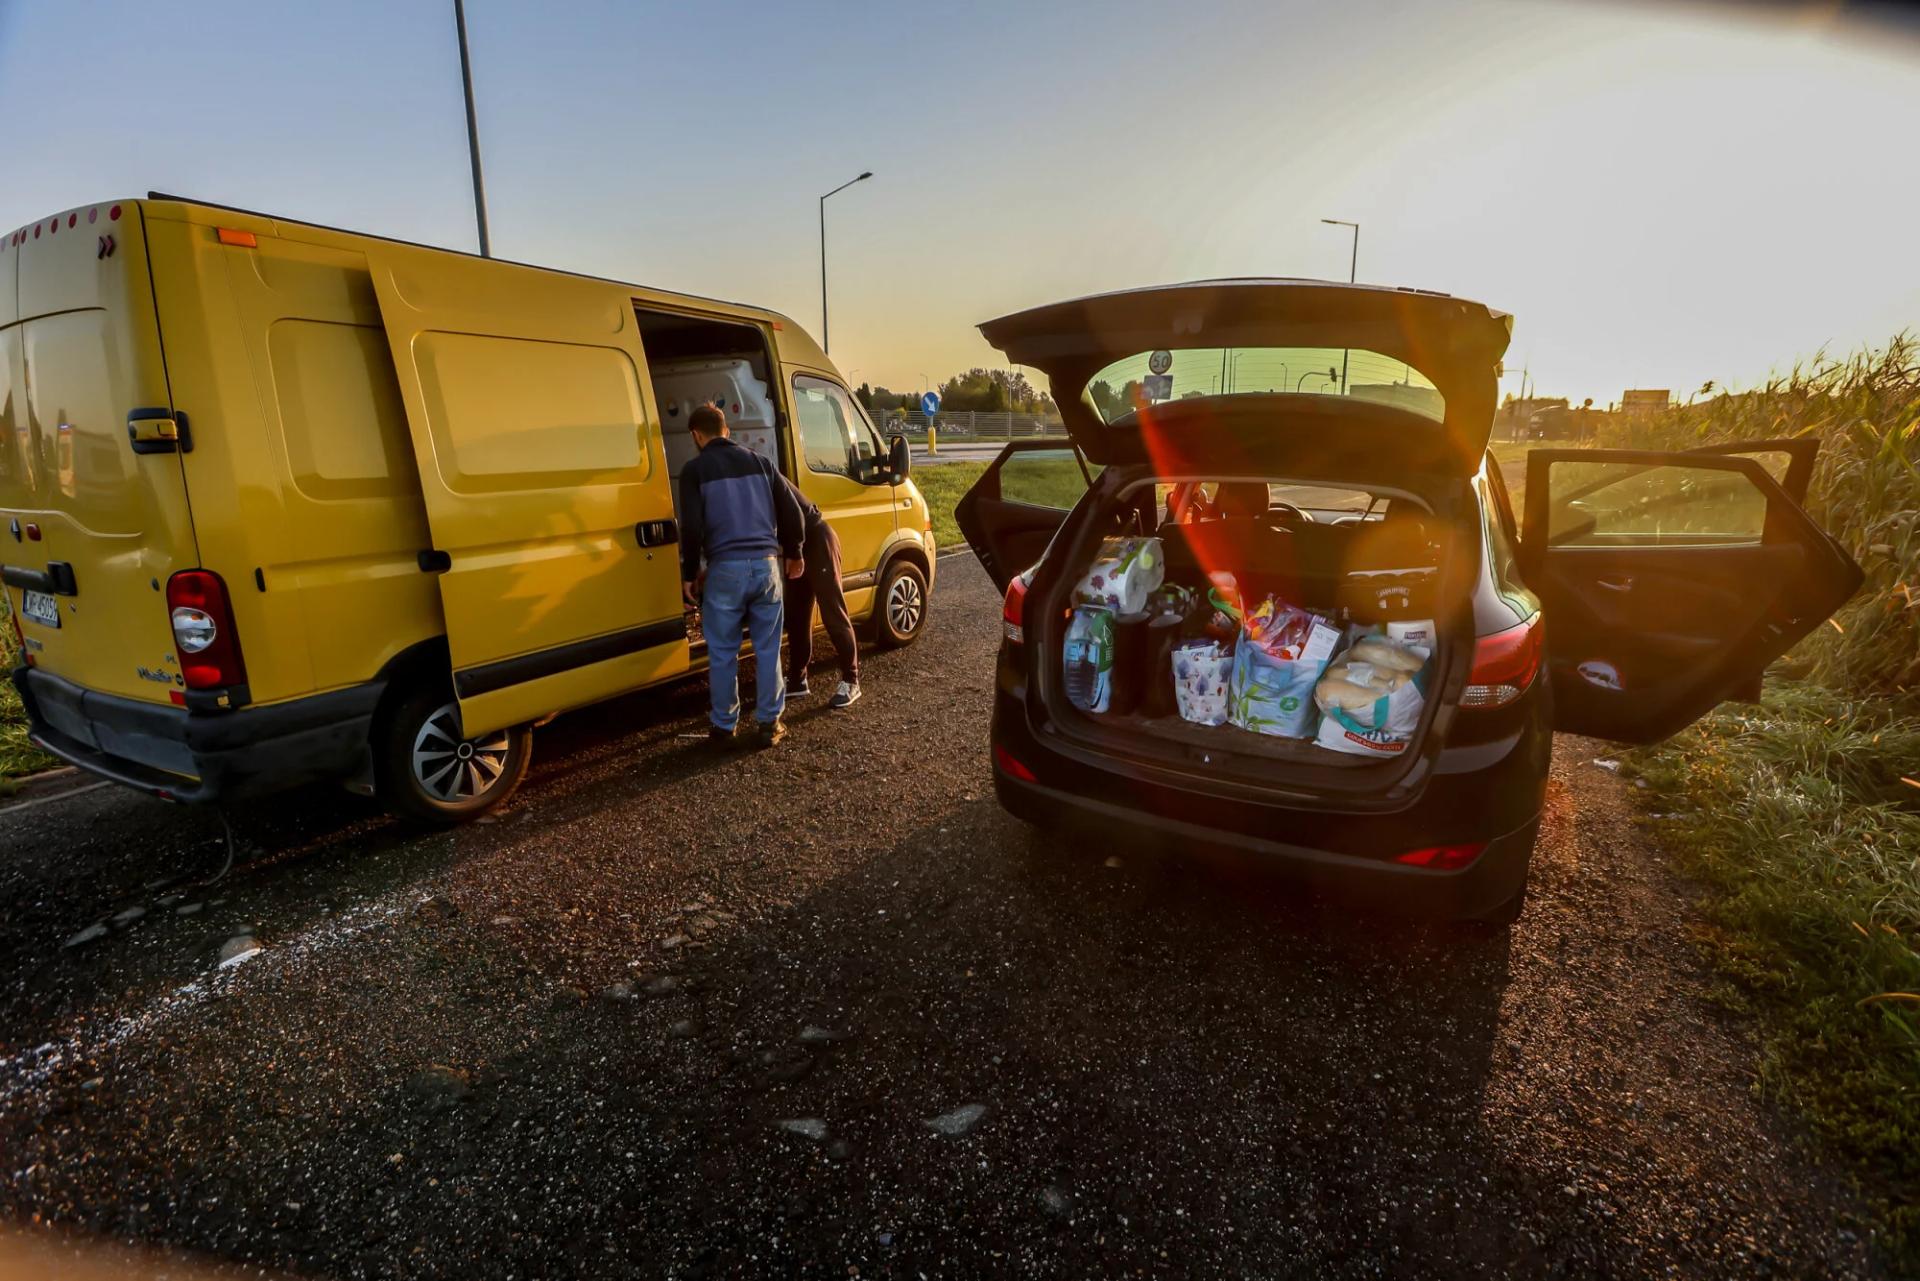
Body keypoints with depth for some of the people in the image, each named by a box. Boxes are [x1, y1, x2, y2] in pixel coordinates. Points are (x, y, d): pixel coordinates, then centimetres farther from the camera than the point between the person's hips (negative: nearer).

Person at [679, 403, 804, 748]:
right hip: (765, 564, 3)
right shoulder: (759, 462, 11)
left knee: (723, 654, 8)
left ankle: (724, 727, 17)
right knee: (768, 649, 11)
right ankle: (769, 724, 17)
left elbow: (692, 527, -7)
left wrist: (689, 573, 5)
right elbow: (791, 511, 9)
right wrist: (793, 553, 23)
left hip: (725, 568, -3)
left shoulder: (695, 470, 1)